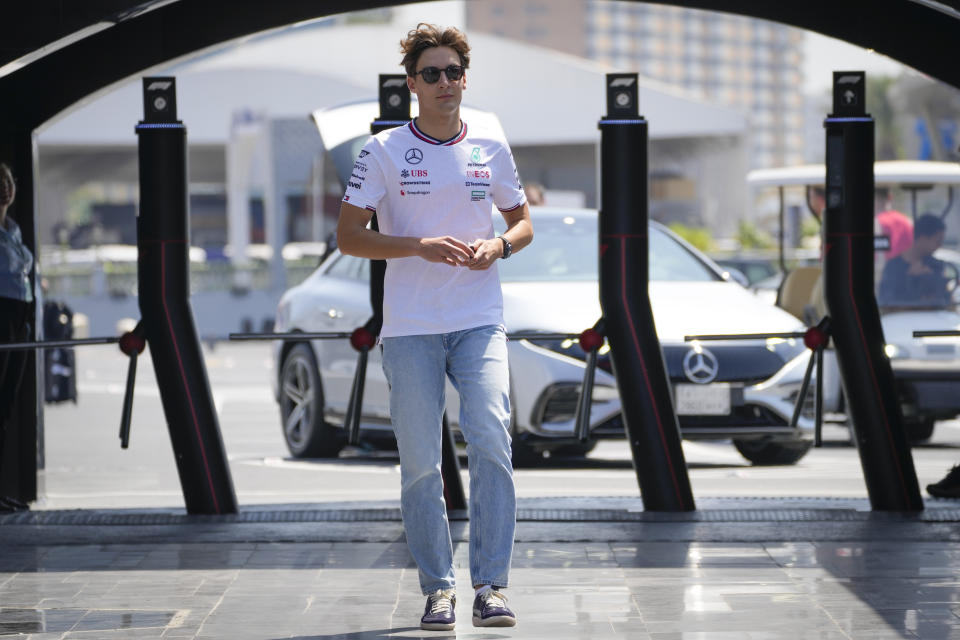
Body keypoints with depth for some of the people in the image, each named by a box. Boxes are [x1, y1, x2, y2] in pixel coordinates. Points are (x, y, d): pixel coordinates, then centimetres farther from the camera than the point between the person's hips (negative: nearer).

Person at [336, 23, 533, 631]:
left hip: (480, 323, 1)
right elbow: (348, 236, -2)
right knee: (420, 462, 0)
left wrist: (499, 246, -5)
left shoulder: (490, 146, 8)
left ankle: (491, 585, -10)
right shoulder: (385, 150, 0)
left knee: (491, 440, -15)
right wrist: (422, 247, -15)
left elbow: (523, 222, 18)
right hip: (410, 328, -1)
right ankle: (438, 587, 12)